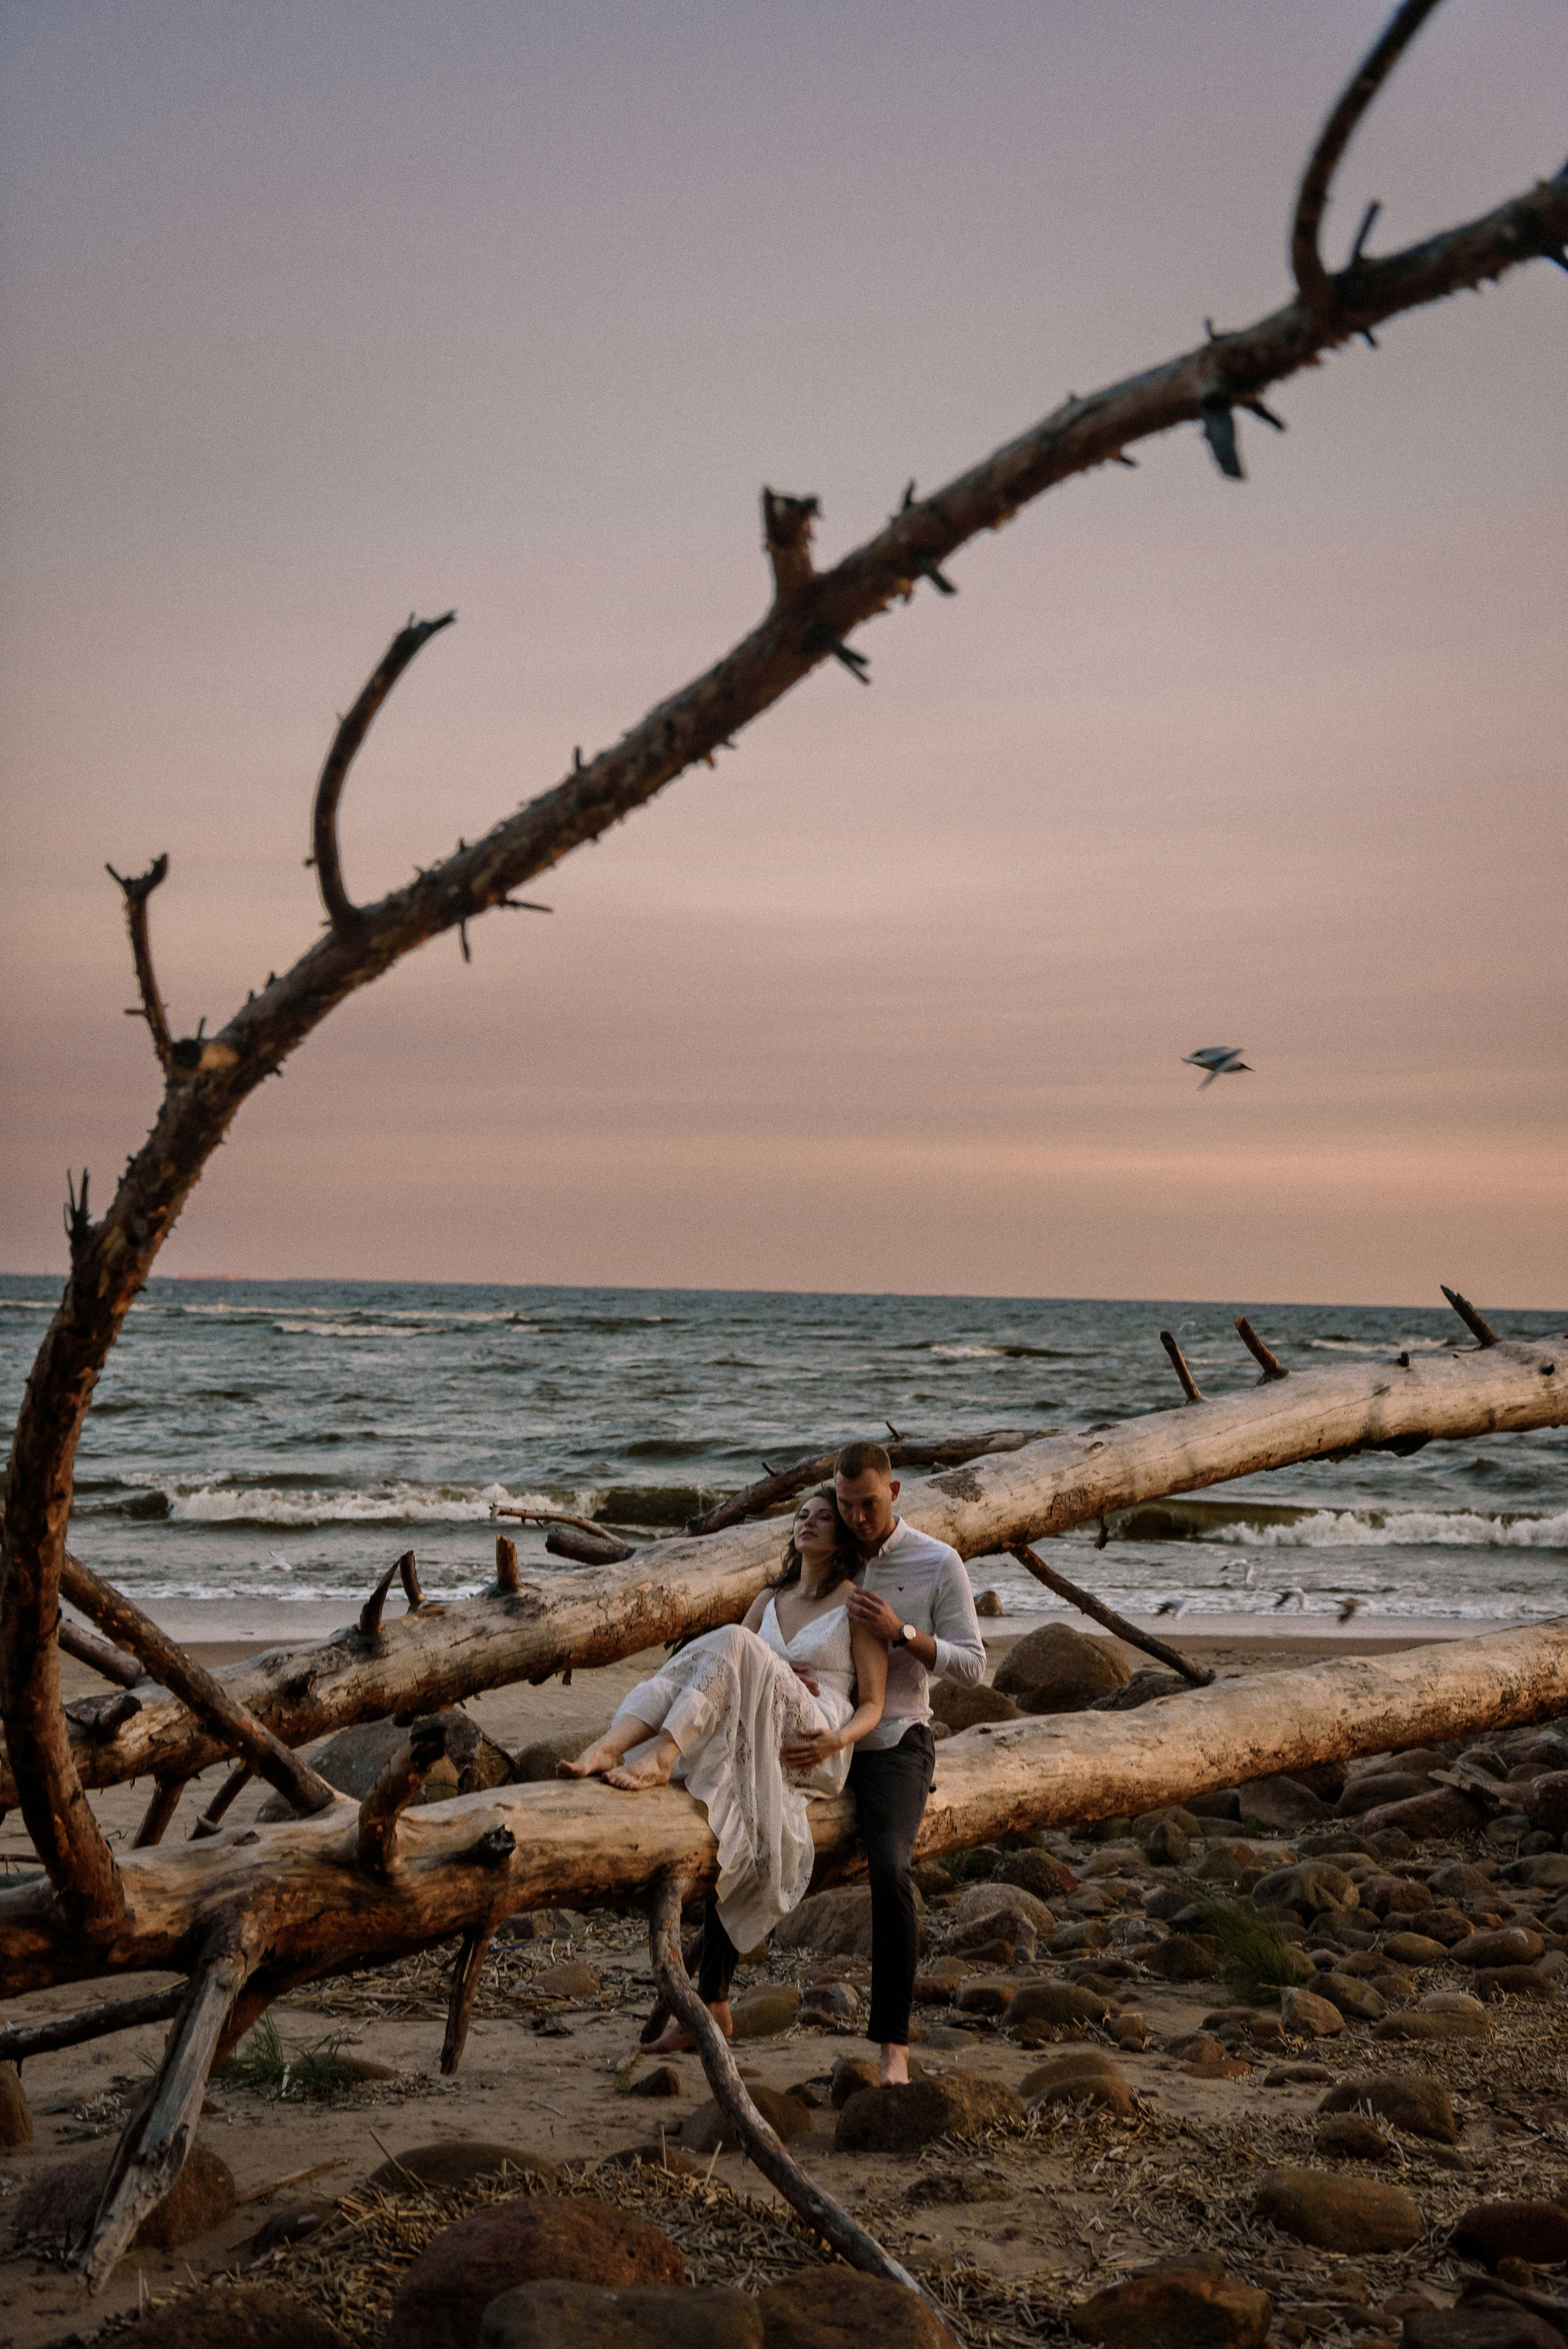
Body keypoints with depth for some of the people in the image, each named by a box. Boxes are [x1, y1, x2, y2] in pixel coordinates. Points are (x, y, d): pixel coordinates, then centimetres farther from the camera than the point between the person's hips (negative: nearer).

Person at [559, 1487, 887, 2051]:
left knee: (731, 1643, -30)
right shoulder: (769, 1601, 25)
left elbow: (872, 1705, 2)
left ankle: (661, 1758, -43)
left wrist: (838, 1740, -19)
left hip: (814, 1751, -6)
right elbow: (720, 1676, 20)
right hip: (751, 1742, 6)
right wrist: (770, 1681, -1)